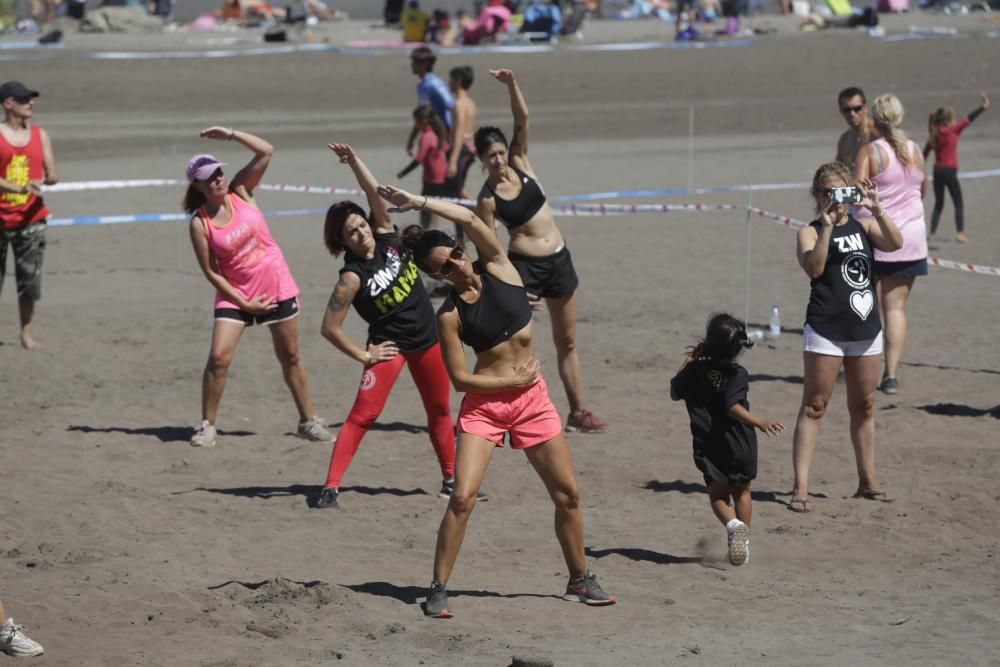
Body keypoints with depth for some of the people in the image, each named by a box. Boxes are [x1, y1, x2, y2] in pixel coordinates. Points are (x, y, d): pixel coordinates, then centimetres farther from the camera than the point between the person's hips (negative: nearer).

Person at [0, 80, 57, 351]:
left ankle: (26, 331, 10)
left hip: (31, 218, 3)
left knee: (30, 277, 2)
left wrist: (46, 179, -16)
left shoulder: (40, 135, 8)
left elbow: (53, 174, 7)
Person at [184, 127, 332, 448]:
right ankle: (207, 425, -2)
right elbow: (211, 272, -10)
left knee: (290, 356, 11)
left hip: (277, 286, 2)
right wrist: (244, 304, -13)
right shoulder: (199, 223, -12)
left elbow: (266, 151, -12)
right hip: (235, 295, -2)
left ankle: (309, 421, 21)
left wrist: (230, 134, -20)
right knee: (218, 357, -15)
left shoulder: (240, 191, -5)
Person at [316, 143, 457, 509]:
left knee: (440, 410, 17)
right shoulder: (353, 277, -19)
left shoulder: (386, 238, -4)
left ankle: (451, 476, 32)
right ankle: (331, 486, -17)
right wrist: (363, 356, -11)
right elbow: (330, 327, -18)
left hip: (427, 339, 6)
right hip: (390, 346, -6)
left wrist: (354, 161, -24)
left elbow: (376, 195, -16)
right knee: (362, 415, -14)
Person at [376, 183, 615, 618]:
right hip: (484, 404, -3)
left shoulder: (497, 269, -3)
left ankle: (580, 580, 24)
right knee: (462, 497, -15)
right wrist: (514, 380, -10)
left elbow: (470, 219, -17)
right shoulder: (449, 315, -9)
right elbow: (460, 379, -10)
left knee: (567, 493, 8)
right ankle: (438, 590, -7)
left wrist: (418, 202, -16)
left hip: (533, 400, 3)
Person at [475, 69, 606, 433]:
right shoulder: (488, 199, -10)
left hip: (558, 260, 6)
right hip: (524, 265, -6)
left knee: (567, 341, 13)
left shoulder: (519, 164, 2)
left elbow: (522, 120, -6)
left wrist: (511, 85, -20)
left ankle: (577, 413, 22)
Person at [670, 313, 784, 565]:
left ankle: (733, 524, -21)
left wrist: (687, 362, 22)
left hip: (708, 448, 1)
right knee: (741, 492, 19)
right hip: (740, 446, -1)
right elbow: (733, 407, -27)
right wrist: (760, 422, -32)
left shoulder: (693, 371, -3)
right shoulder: (737, 375, -14)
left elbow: (675, 393, 16)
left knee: (717, 495, 10)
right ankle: (743, 543, 20)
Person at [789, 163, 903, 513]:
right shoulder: (810, 232, -3)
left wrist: (877, 209, -21)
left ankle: (867, 481, 26)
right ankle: (800, 487, -6)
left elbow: (895, 243, -12)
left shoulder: (863, 225, 7)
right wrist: (828, 226, -28)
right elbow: (813, 268, -23)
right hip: (825, 330, -4)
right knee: (814, 407, -4)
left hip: (866, 329, 4)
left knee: (864, 408, 14)